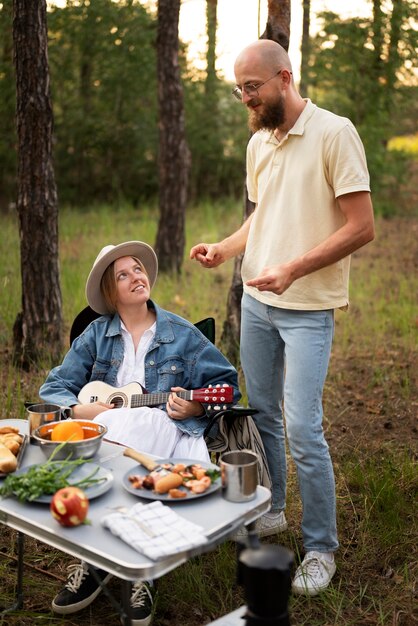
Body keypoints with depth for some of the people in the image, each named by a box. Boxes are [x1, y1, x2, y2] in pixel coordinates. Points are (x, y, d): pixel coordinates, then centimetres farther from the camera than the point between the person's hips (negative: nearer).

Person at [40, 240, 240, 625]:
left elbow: (228, 382, 11)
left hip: (164, 434, -1)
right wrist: (82, 409, -10)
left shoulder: (181, 334, 10)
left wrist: (196, 407, -9)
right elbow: (54, 388, 11)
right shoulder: (97, 334, 12)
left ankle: (96, 565, -19)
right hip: (105, 434, 2)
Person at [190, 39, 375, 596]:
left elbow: (362, 226, -15)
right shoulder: (258, 143, 10)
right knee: (261, 415, 15)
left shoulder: (334, 133, -12)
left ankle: (321, 548, 11)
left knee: (302, 430, -8)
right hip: (256, 301, 7)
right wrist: (224, 249, 3)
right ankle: (270, 511, 35)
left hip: (308, 309, -7)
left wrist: (292, 270, -23)